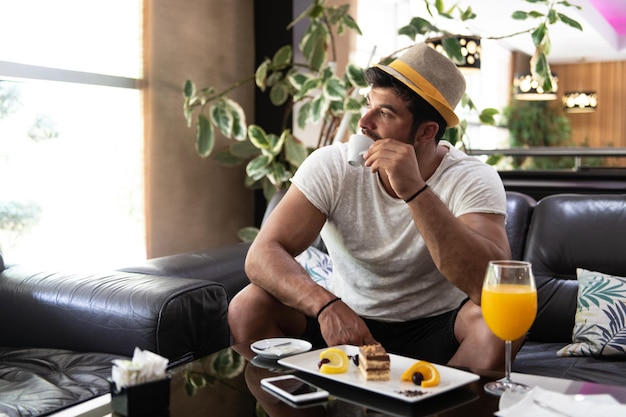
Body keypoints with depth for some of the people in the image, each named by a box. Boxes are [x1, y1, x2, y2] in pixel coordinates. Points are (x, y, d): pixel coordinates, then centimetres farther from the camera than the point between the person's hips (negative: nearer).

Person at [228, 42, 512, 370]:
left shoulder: (473, 181, -16)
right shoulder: (331, 166, -11)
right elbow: (262, 254, -19)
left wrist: (415, 190, -38)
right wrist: (326, 305, -37)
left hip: (435, 331, -1)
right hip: (346, 320, 1)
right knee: (248, 306, -21)